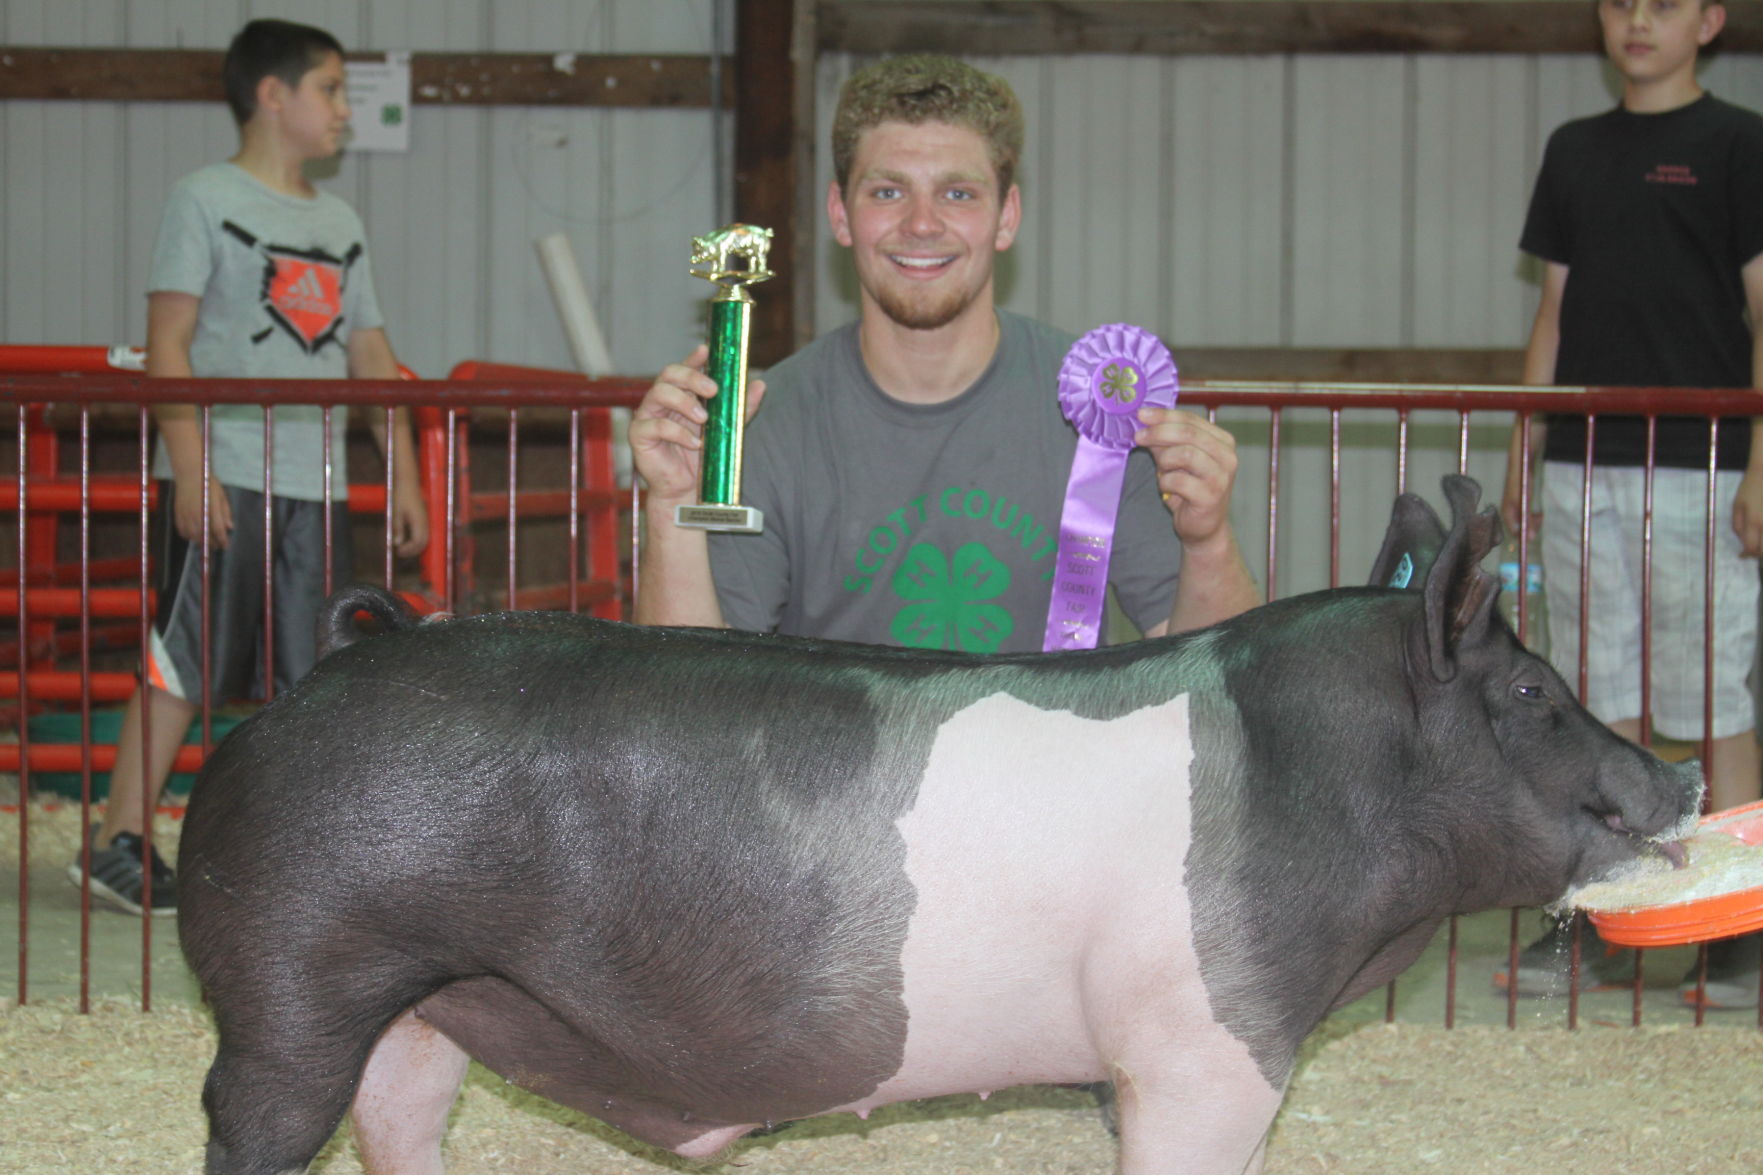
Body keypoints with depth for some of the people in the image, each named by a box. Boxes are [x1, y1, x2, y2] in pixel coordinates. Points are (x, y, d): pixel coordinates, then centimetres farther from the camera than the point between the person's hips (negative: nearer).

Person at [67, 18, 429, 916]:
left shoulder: (340, 223, 18)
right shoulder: (205, 200, -1)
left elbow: (372, 359, 19)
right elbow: (167, 343, -8)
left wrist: (405, 476, 13)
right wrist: (190, 469, -16)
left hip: (315, 484, 6)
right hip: (225, 478, -6)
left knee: (306, 677, 6)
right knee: (184, 664, -7)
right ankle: (119, 842, -2)